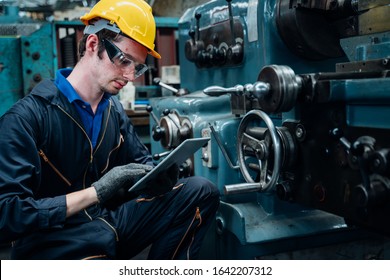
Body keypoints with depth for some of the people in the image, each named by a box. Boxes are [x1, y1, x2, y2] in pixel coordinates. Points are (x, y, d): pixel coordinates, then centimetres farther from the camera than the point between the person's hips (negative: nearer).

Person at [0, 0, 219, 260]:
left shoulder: (114, 110, 6)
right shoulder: (26, 118, -16)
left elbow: (141, 162, 18)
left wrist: (158, 175, -8)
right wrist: (96, 192, -27)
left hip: (109, 222, 8)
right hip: (52, 242, -8)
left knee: (201, 191, -2)